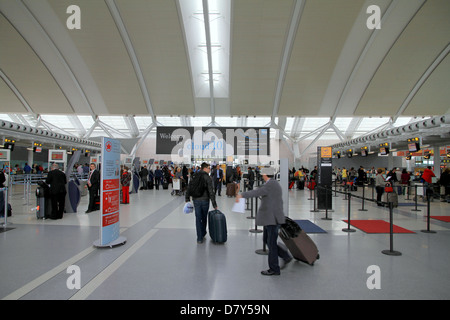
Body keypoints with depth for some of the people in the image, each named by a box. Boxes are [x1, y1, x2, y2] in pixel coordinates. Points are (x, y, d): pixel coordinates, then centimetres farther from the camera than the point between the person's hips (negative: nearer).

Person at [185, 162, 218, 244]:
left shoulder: (194, 177, 6)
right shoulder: (207, 178, -11)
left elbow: (188, 188, 7)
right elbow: (211, 192, -16)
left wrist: (187, 199, 13)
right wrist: (214, 204, -15)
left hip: (195, 200, 4)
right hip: (204, 200, -4)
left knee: (198, 219, 7)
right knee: (204, 218, 16)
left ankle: (199, 238, 7)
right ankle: (203, 234, 32)